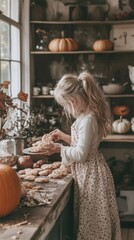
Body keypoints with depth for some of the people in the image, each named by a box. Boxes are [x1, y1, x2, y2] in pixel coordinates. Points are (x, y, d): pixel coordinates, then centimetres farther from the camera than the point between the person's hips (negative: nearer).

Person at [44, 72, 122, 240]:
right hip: (87, 171, 10)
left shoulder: (87, 119, -23)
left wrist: (60, 148, -11)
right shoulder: (87, 116, 7)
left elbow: (81, 154, -23)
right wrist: (63, 136, 14)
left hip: (90, 173, -10)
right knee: (90, 219, 19)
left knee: (92, 220, 4)